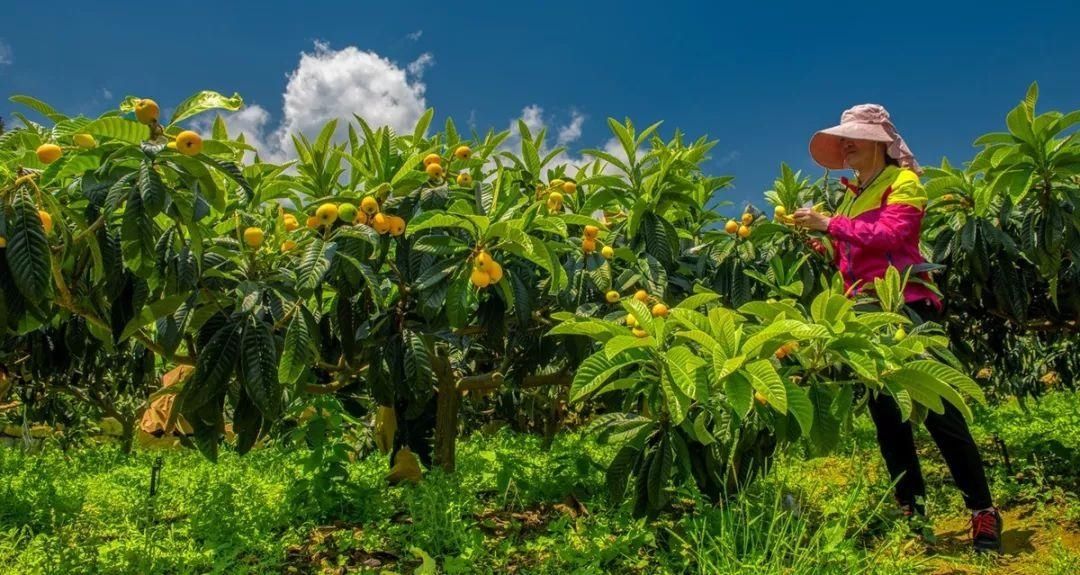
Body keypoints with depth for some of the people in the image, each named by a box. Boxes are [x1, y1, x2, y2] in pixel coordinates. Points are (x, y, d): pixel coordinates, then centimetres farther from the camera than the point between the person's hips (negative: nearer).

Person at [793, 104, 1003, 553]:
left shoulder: (903, 181, -2)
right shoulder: (852, 195, 19)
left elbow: (889, 234, -19)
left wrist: (830, 223, -16)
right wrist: (820, 244, 4)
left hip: (906, 309, -8)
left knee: (938, 410, -8)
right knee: (886, 416, 9)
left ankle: (983, 511, 1)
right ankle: (911, 508, 18)